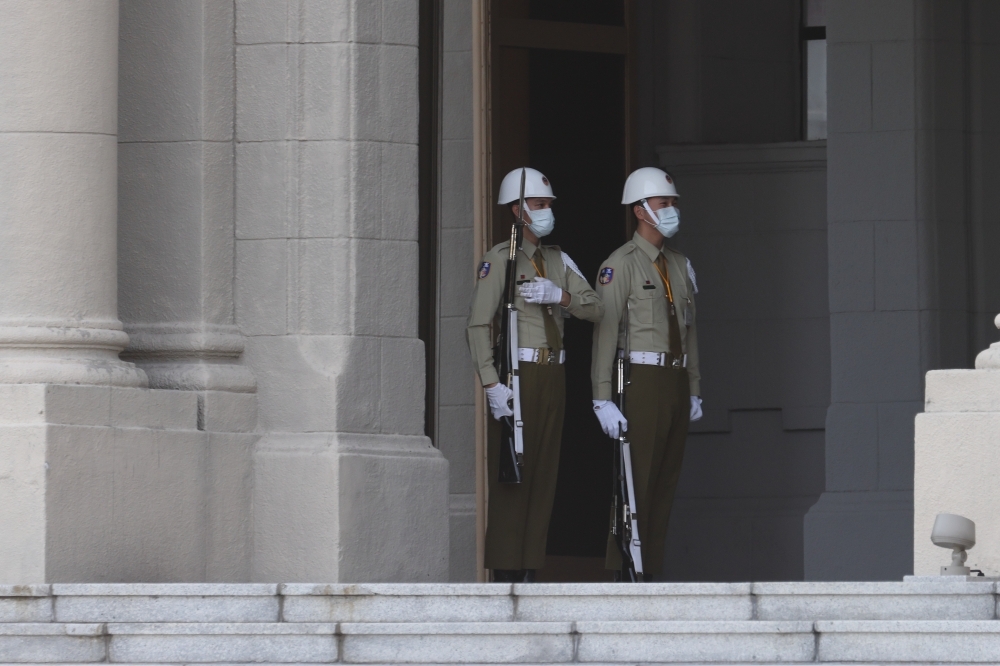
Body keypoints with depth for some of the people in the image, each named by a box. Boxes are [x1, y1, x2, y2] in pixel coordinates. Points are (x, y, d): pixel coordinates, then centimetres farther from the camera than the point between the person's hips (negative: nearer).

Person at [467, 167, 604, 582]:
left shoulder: (557, 261, 16)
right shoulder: (500, 260, -4)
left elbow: (595, 310, 8)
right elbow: (478, 325, -11)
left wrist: (558, 295, -11)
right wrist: (491, 383, -20)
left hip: (552, 377, 7)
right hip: (517, 375, -7)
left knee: (543, 473, 6)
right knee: (511, 477, -7)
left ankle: (528, 570, 9)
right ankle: (505, 572, -6)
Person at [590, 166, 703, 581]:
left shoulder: (680, 266, 17)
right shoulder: (620, 265, -5)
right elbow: (604, 331, -10)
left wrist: (694, 390, 15)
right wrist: (603, 399, -16)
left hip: (676, 380, 7)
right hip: (641, 379, -7)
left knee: (666, 482, 5)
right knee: (636, 480, -9)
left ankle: (650, 570, 8)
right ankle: (624, 573, -6)